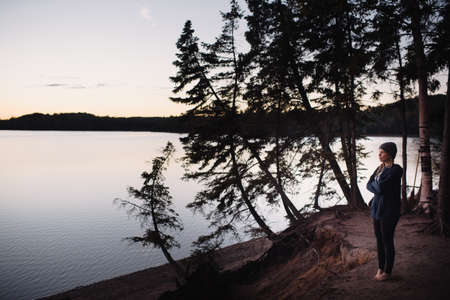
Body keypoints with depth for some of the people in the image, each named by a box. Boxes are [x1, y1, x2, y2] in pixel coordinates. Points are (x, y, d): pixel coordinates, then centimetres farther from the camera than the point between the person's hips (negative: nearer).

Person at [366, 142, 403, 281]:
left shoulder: (396, 170, -16)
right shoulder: (380, 168, 9)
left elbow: (380, 188, -21)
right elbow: (369, 185, 4)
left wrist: (374, 184, -3)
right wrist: (378, 187, -12)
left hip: (389, 210, -7)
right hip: (377, 208, 7)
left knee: (387, 241, 4)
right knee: (379, 240, 14)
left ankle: (387, 272, 19)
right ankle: (380, 268, 28)